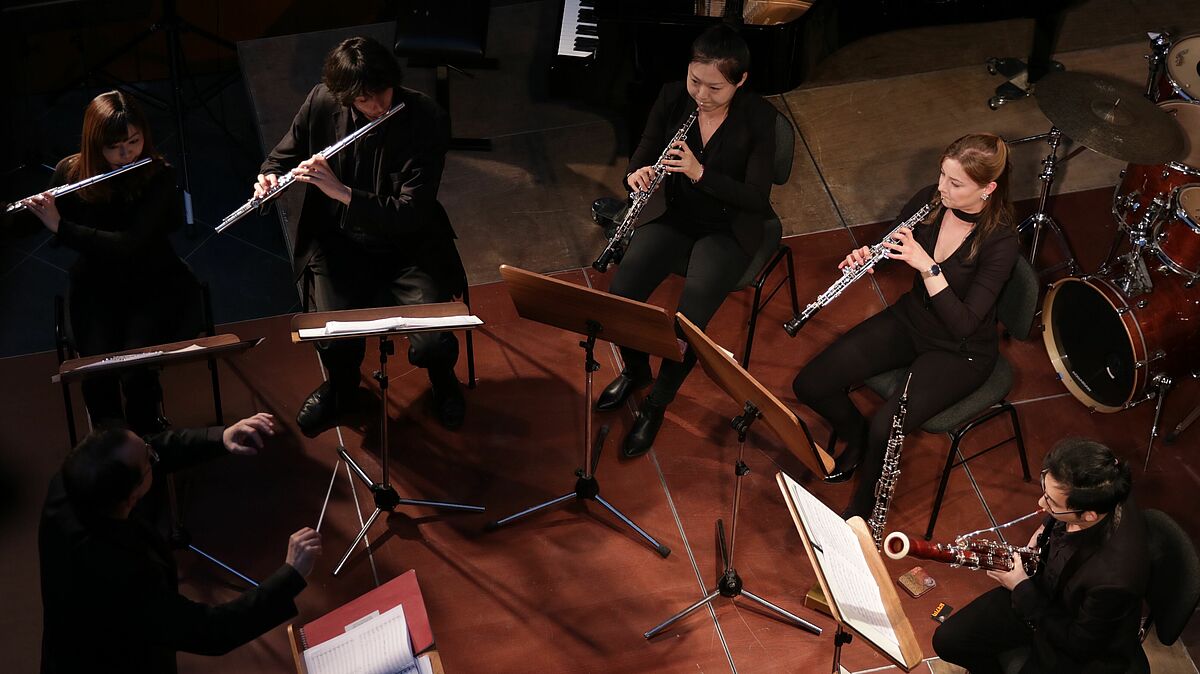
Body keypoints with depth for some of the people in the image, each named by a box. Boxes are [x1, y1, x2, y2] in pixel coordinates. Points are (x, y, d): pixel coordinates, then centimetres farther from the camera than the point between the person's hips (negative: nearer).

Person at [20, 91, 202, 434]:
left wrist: (60, 225, -30)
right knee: (97, 375, -22)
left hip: (152, 285, -2)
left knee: (137, 374, -25)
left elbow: (130, 244, -27)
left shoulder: (160, 176, -17)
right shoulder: (71, 173, -8)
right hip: (96, 286, 2)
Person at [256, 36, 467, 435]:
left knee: (432, 346, -21)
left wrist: (342, 191, -32)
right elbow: (284, 155, 10)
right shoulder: (322, 103, -8)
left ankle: (443, 381, 19)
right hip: (338, 244, 2)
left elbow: (412, 213, -23)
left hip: (407, 247, -2)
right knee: (336, 343, -21)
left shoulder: (426, 120, -18)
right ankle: (341, 387, 18)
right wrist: (270, 178, -13)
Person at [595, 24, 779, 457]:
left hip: (729, 229, -4)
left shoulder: (758, 118, -18)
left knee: (688, 323, -26)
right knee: (620, 296, -19)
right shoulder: (672, 99, -8)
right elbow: (640, 160, 0)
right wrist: (638, 175, -25)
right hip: (676, 217, 4)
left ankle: (655, 407, 1)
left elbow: (757, 199, -19)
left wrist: (700, 173, -33)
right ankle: (635, 371, 14)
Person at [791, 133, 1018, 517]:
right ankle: (857, 439, 22)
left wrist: (928, 266, -36)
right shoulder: (929, 201, -10)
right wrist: (865, 256, -15)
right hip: (910, 319, 6)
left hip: (961, 351, -6)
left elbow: (963, 324, -29)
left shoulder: (1000, 242, -26)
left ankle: (861, 514, 1)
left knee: (885, 428, -27)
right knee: (810, 385, -9)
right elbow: (891, 248, 7)